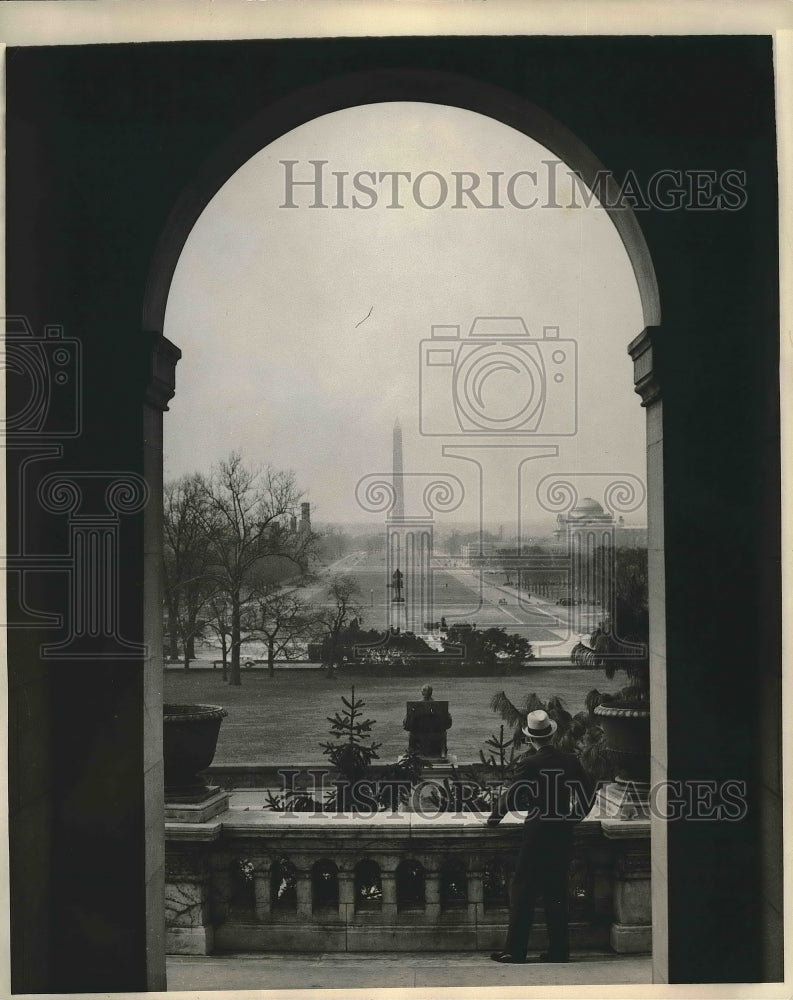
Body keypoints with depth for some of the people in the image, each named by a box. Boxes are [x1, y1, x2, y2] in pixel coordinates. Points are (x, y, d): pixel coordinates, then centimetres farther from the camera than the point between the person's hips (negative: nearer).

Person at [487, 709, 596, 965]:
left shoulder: (530, 764, -11)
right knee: (557, 891, 12)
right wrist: (574, 816, 22)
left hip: (536, 834, -5)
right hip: (563, 835, 5)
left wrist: (493, 818, 6)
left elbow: (511, 795, -8)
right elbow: (589, 790, 12)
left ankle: (515, 950, 0)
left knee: (522, 891, 1)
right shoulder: (570, 761, 3)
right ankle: (559, 950, 13)